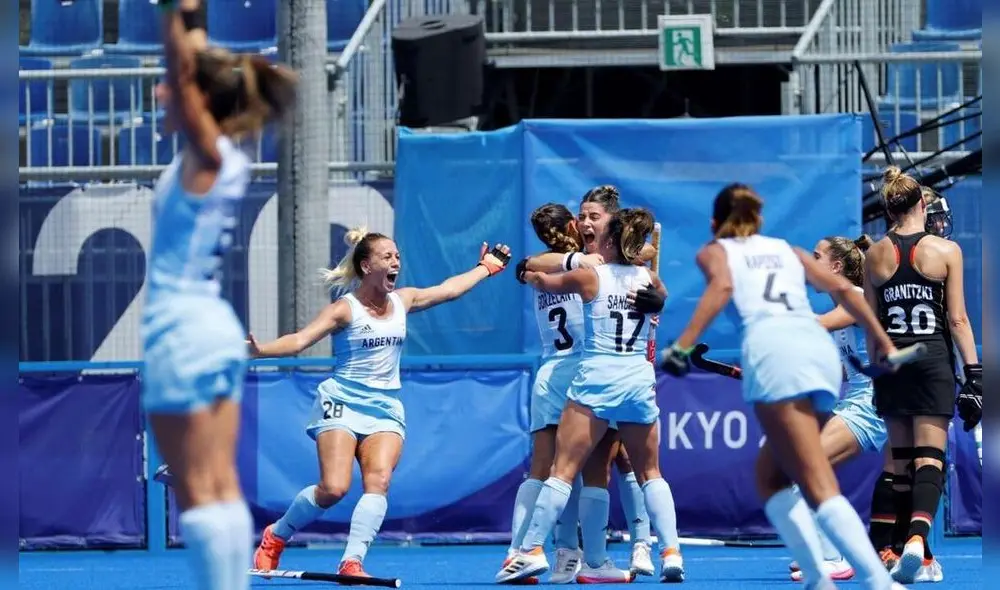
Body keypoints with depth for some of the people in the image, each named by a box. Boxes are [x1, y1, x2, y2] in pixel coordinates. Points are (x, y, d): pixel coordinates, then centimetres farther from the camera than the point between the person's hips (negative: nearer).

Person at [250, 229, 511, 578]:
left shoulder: (402, 301, 9)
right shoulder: (345, 309, -8)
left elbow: (450, 289, 27)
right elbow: (300, 340, -19)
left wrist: (486, 267, 36)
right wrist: (260, 351, -36)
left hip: (385, 409, 5)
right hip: (342, 405, -5)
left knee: (378, 481, -20)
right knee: (334, 488, -18)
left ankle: (352, 563, -24)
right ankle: (275, 537, 6)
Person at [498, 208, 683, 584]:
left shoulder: (590, 277, -1)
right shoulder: (649, 279, 7)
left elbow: (543, 282, 17)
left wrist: (526, 274, 38)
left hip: (596, 379, -3)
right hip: (640, 380, 3)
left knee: (563, 470, -2)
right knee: (651, 473, 13)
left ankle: (532, 550, -6)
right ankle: (671, 553, 1)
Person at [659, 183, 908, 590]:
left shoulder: (715, 251, 20)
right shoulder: (785, 250, 32)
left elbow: (721, 286, -3)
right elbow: (842, 288, 20)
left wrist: (683, 345, -9)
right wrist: (884, 344, 23)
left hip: (774, 354, -5)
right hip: (822, 348, 5)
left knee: (820, 489, -13)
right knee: (770, 476, 20)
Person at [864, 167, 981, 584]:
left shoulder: (875, 256, 4)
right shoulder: (946, 251, -4)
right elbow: (958, 320, -6)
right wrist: (974, 374, -5)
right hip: (933, 361, -3)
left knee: (902, 459, 12)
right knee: (929, 457, -9)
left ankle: (910, 547, 16)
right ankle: (917, 536, -32)